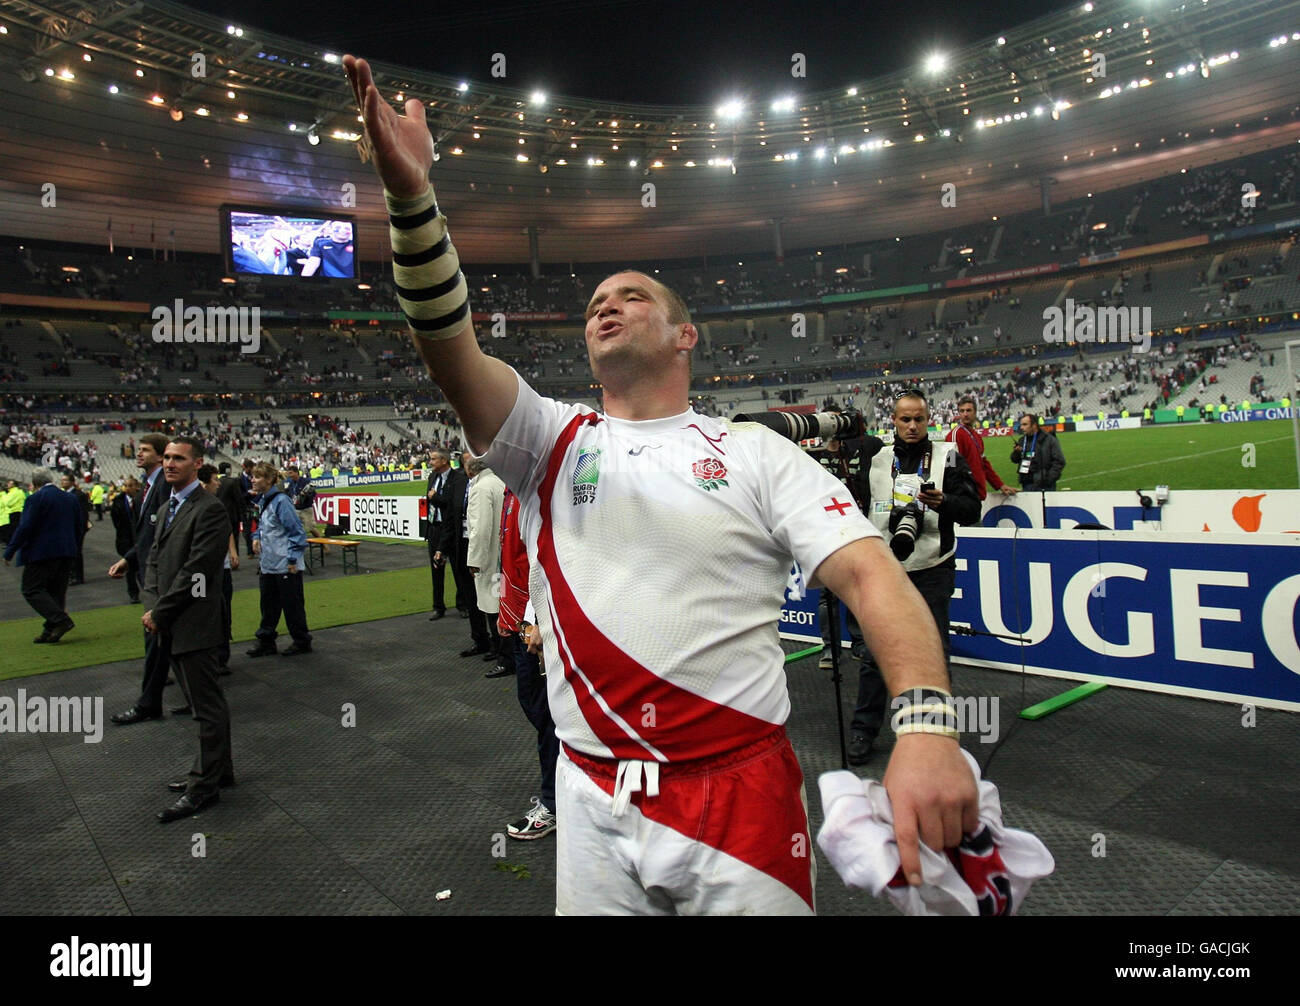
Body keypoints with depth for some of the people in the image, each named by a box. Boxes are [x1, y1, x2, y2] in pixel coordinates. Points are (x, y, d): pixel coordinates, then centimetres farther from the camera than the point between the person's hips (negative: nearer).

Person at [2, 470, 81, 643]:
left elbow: (25, 527, -14)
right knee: (57, 591, 10)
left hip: (41, 552, -7)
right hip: (67, 553, 7)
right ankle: (50, 631, 9)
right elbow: (79, 526, 14)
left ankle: (61, 621, -16)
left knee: (32, 591, -1)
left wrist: (9, 551, -7)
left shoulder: (36, 499, -10)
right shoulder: (70, 499, 10)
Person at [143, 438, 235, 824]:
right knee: (203, 702, 18)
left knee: (208, 707, 1)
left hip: (194, 623, -9)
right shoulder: (167, 506, 16)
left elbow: (195, 571, -19)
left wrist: (159, 611, -13)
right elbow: (155, 558, 16)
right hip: (171, 625, 9)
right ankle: (218, 771, 30)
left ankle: (204, 786, 10)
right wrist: (150, 603, 0)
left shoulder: (209, 509, -15)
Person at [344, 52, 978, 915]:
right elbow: (452, 348, -10)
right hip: (593, 806, 2)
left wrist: (925, 722, -26)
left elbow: (869, 574, -10)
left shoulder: (755, 452, 0)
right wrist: (412, 195, -23)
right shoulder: (553, 441, 6)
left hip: (743, 794, -1)